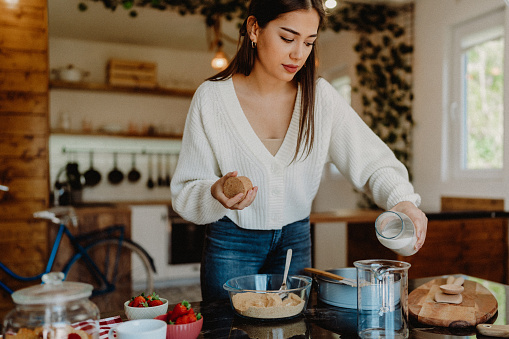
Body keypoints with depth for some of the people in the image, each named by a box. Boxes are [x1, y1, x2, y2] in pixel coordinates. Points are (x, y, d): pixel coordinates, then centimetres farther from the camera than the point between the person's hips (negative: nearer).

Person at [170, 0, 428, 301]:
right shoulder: (211, 98, -13)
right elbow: (185, 193, -10)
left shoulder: (320, 96, -7)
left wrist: (402, 200, -28)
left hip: (295, 241, 2)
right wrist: (215, 193, -32)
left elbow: (372, 159, -9)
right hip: (231, 242, -2)